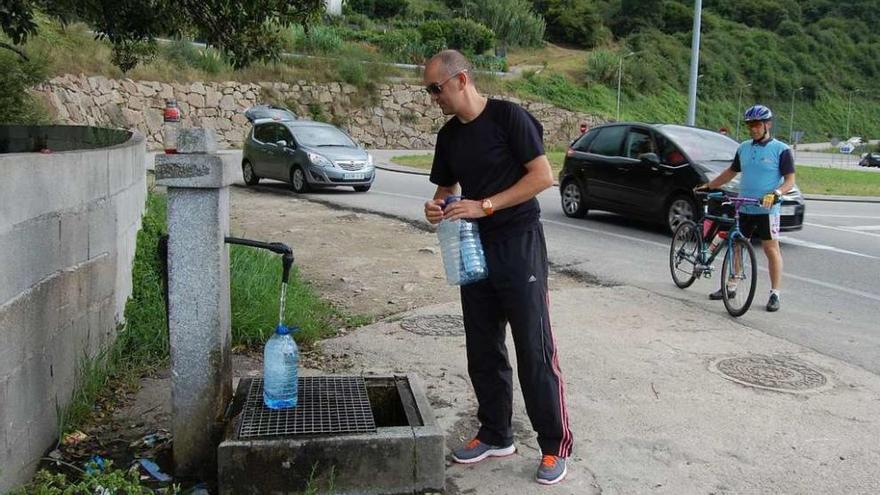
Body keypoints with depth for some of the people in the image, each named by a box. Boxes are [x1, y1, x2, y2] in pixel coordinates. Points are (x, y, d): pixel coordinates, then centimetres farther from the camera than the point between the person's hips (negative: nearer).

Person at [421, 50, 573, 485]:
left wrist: (484, 205, -21)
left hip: (519, 245, -7)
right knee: (483, 350, 11)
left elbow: (543, 176, -15)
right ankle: (495, 435, 26)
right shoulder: (448, 135, 10)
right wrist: (436, 206, -5)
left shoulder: (508, 117, -10)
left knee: (535, 350, -3)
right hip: (475, 248, 7)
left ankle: (555, 445, 10)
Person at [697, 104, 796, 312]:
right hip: (743, 209, 5)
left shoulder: (781, 150, -5)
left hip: (767, 210, -5)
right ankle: (730, 286, 21)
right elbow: (731, 172, 23)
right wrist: (708, 186, 18)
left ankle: (775, 294, 5)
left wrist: (776, 193, -26)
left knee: (771, 250, -1)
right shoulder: (743, 148, 11)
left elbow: (790, 180, -8)